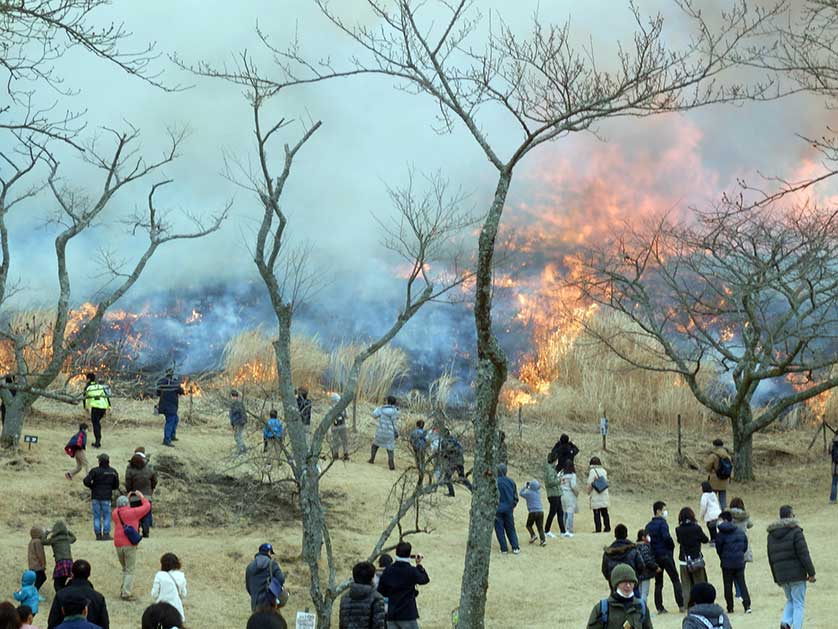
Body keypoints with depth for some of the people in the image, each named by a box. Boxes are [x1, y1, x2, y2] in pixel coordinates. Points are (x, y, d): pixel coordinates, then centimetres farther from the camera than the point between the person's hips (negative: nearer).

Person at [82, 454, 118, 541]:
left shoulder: (95, 471, -9)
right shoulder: (113, 472, 0)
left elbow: (86, 481, -14)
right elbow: (116, 486, 7)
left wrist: (92, 486, 5)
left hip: (95, 497, -1)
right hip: (106, 497, 1)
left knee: (97, 516, 6)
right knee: (106, 516, 6)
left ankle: (98, 534, 5)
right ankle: (106, 534, -1)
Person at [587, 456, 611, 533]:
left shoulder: (592, 471, -10)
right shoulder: (604, 471, 8)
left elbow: (590, 483, -9)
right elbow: (606, 481, 13)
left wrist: (588, 491, 8)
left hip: (596, 496, -6)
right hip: (604, 495, 6)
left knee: (596, 513, -2)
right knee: (605, 513, 11)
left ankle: (598, 529, -4)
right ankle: (607, 528, 11)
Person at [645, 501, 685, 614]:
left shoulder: (649, 525, 11)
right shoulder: (662, 523, -10)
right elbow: (666, 537, -22)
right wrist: (672, 546, -6)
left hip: (654, 556, 6)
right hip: (665, 554, -6)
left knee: (658, 583, 9)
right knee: (675, 580, 0)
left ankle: (659, 607, 5)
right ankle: (681, 605, -5)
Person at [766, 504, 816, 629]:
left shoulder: (771, 534, 11)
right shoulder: (795, 531, -10)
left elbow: (771, 559, 15)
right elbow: (804, 554, -14)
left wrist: (776, 578, 20)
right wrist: (811, 572, -9)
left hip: (781, 575, 6)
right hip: (797, 574, -6)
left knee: (790, 600, 20)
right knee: (798, 603, 2)